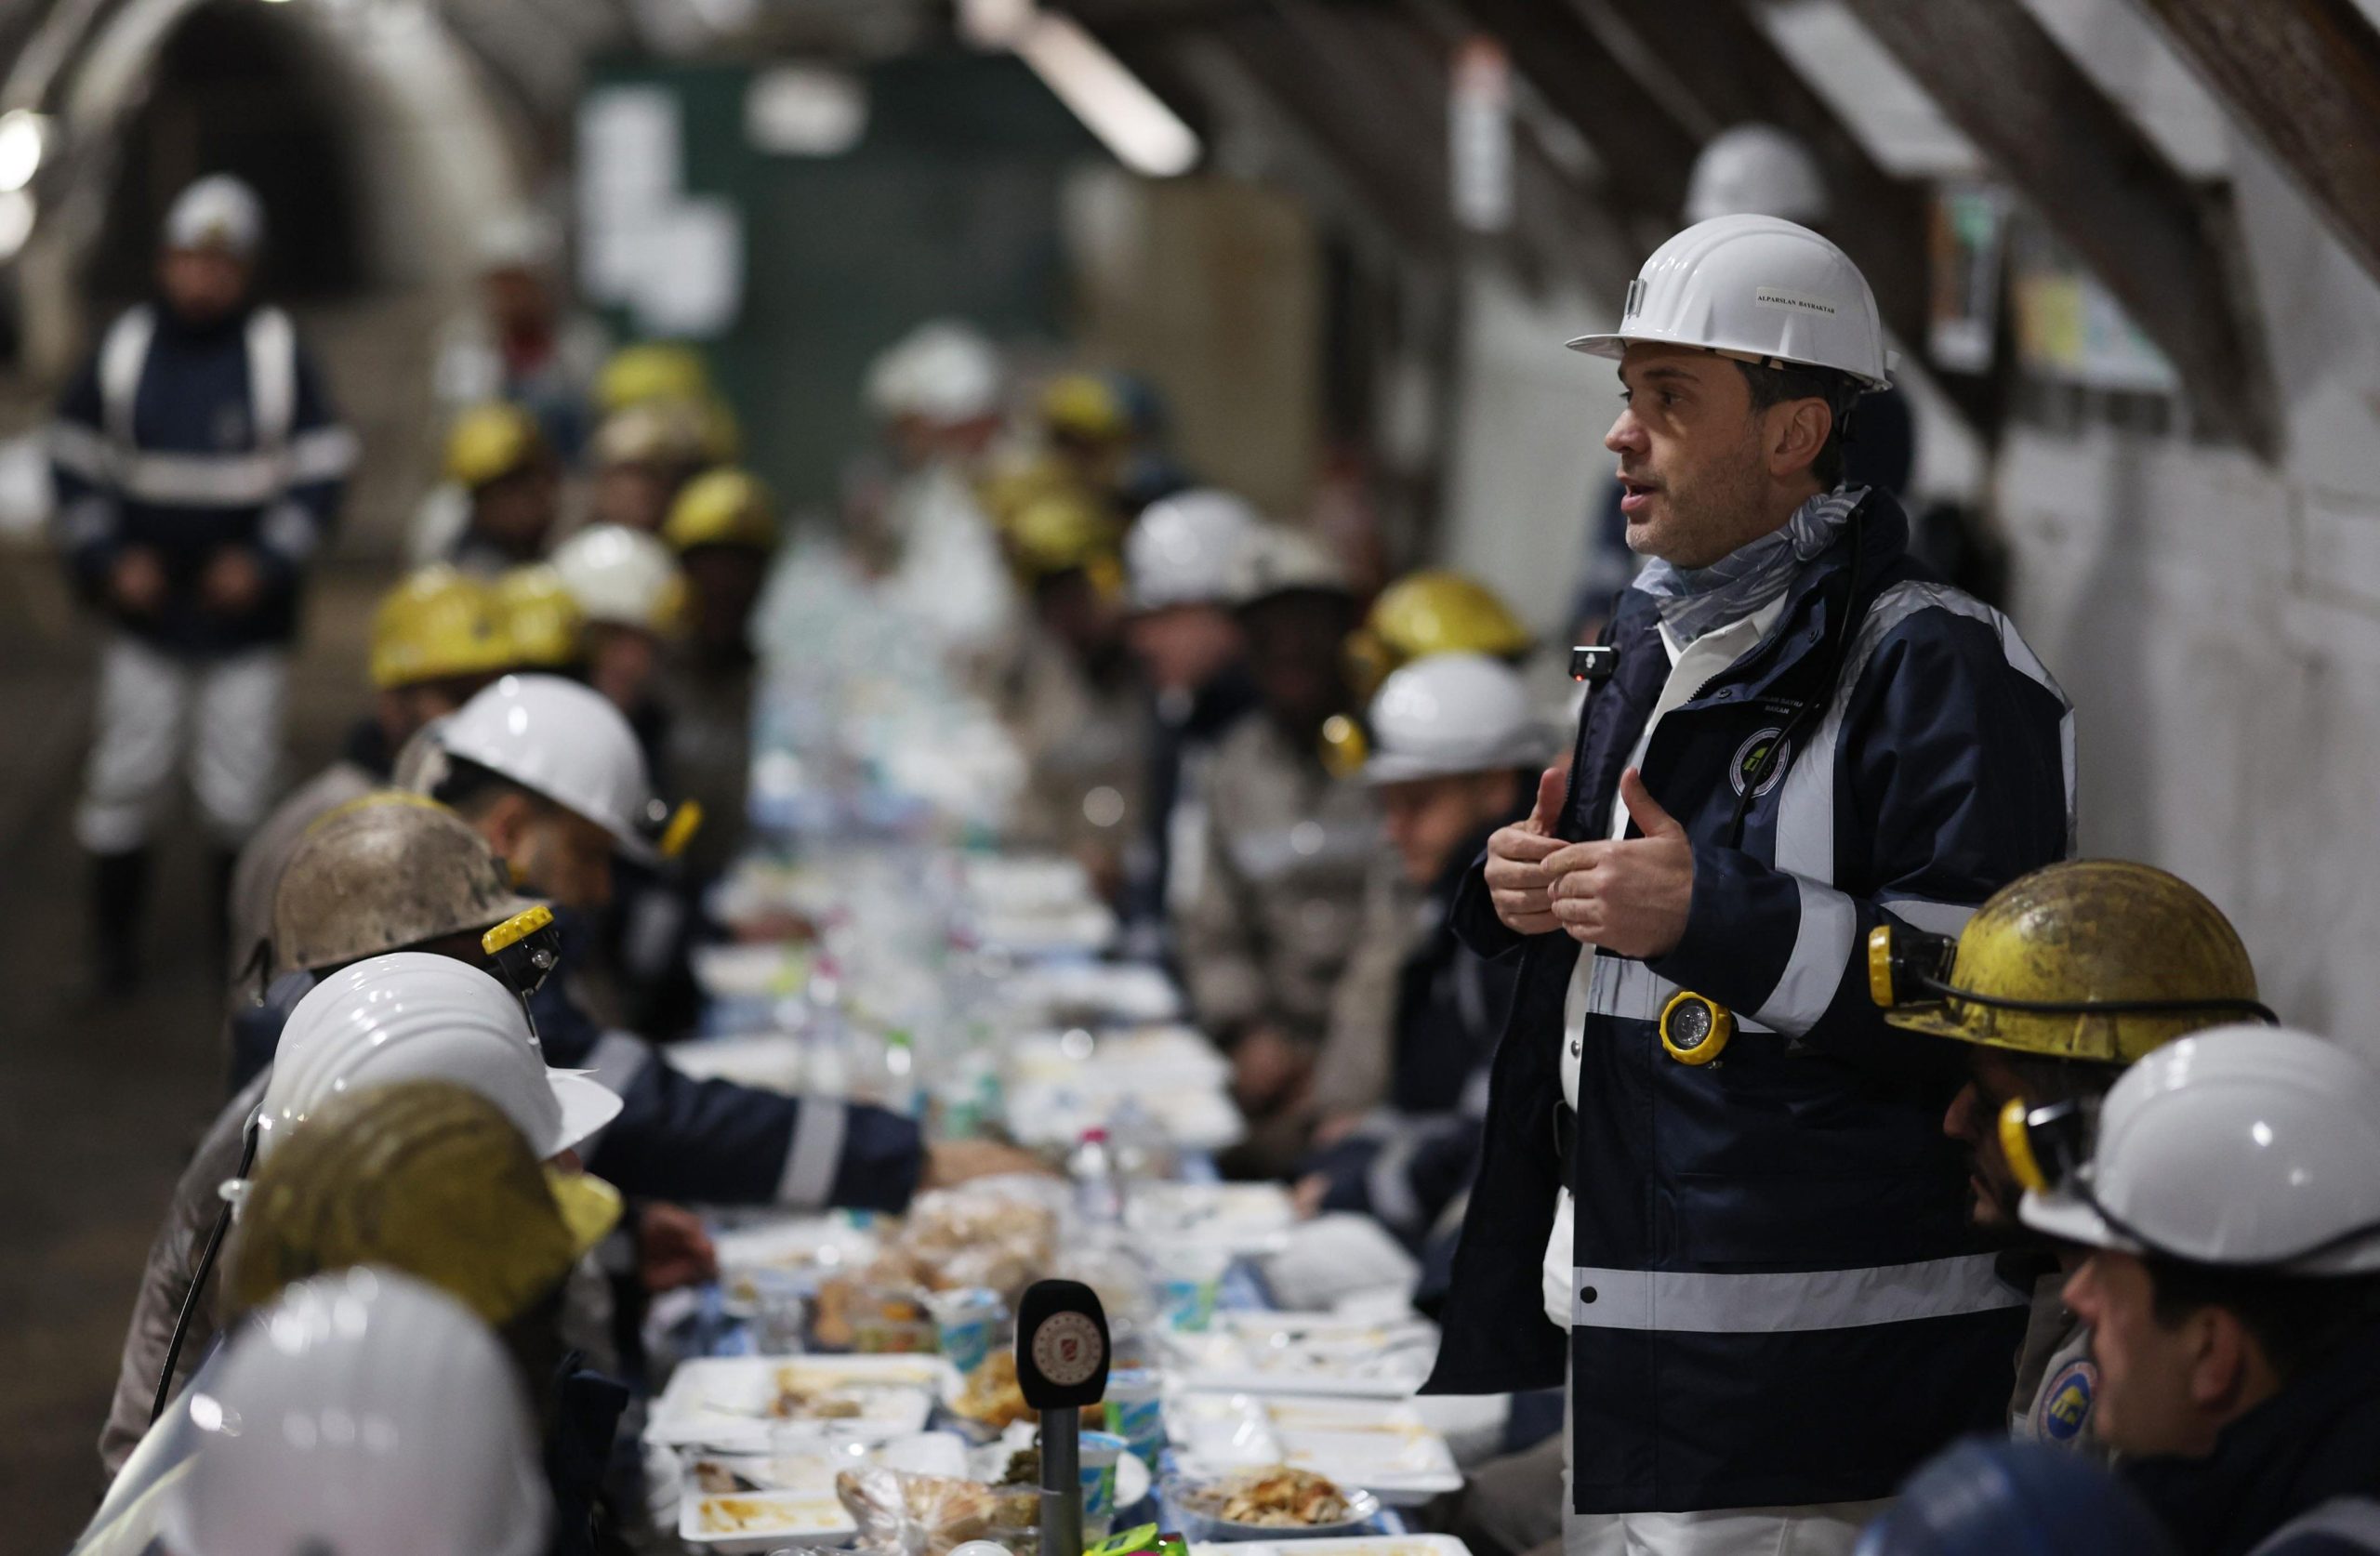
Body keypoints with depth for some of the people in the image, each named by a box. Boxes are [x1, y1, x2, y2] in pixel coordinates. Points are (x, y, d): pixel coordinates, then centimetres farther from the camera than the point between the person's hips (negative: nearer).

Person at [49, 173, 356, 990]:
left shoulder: (280, 353, -2)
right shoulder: (122, 349, 2)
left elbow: (320, 472, 0)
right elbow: (75, 464, 8)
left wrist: (267, 561, -11)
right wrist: (108, 558, -5)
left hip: (246, 615, -1)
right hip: (144, 615, 1)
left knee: (239, 786, 0)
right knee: (124, 775, 1)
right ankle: (114, 930, 16)